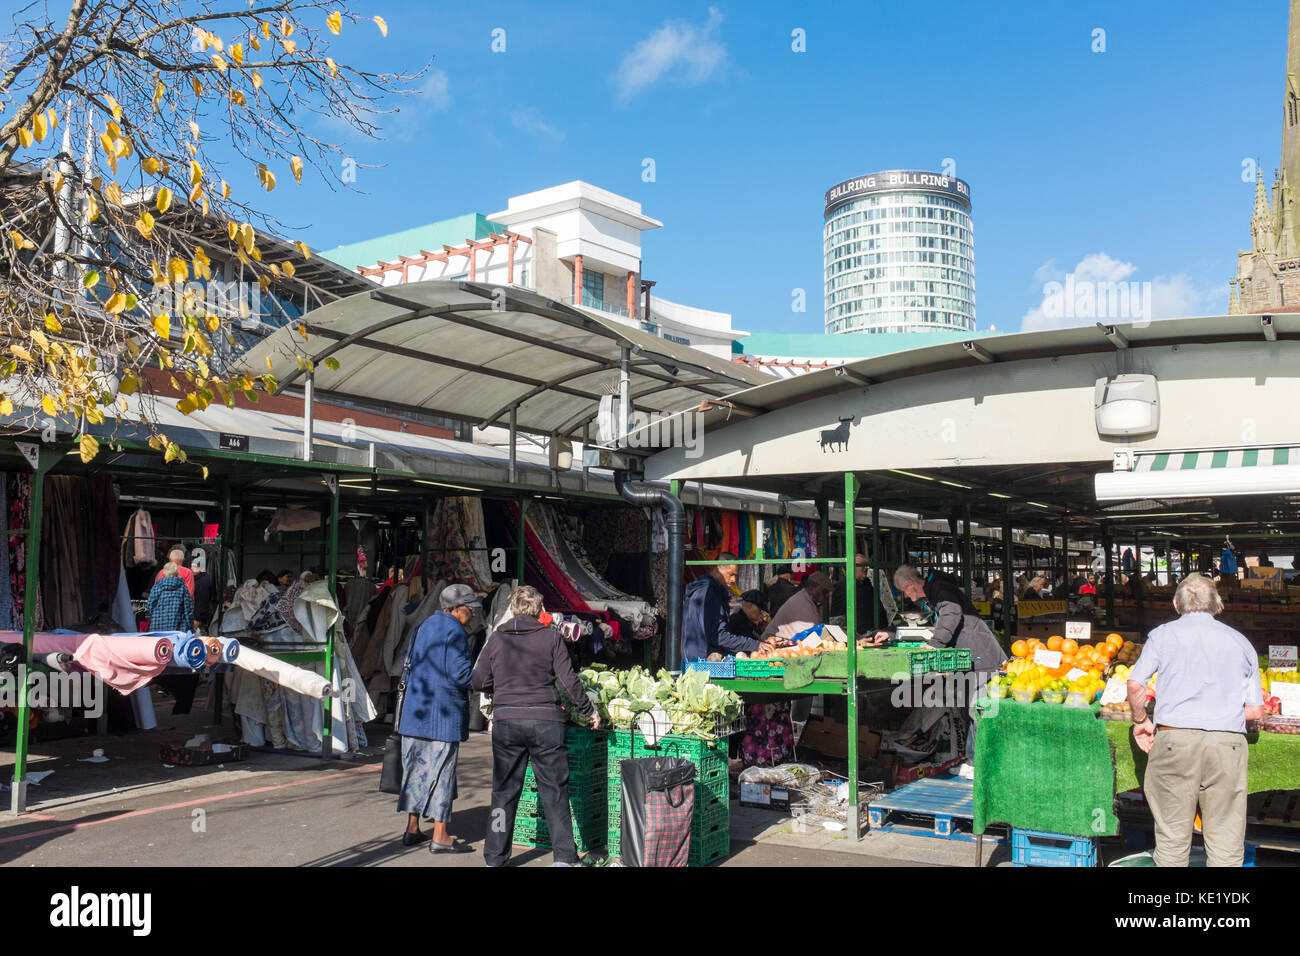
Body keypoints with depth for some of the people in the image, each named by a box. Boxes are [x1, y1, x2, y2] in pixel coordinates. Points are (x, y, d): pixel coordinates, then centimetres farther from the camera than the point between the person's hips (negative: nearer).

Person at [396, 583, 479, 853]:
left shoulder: (423, 627, 14)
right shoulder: (454, 631, -12)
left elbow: (408, 665, 19)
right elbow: (461, 674, -17)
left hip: (414, 710, 8)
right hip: (444, 713, -8)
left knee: (416, 768, 13)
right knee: (441, 770, -2)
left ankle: (412, 828, 19)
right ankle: (439, 836, 2)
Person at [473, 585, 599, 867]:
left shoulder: (497, 638, 4)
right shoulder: (551, 636, -2)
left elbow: (479, 682, 7)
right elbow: (569, 681, -3)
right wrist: (589, 711, 10)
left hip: (506, 721, 2)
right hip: (545, 721, -2)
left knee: (504, 791, 12)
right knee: (554, 790, 7)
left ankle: (495, 857, 18)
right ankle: (564, 856, 9)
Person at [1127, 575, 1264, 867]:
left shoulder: (1163, 634, 10)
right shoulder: (1240, 641, 16)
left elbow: (1135, 684, -4)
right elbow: (1255, 711, 13)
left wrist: (1141, 720, 13)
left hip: (1174, 737, -1)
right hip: (1229, 743, 1)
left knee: (1172, 838, 6)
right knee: (1226, 845, 6)